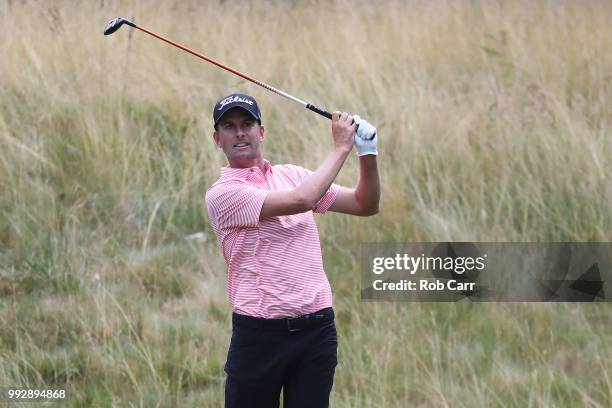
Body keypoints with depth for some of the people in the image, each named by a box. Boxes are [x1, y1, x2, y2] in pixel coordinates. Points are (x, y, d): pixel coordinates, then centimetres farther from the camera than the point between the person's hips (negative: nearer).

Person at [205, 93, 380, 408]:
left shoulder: (292, 175, 14)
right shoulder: (222, 193, -7)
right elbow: (302, 200, -18)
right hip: (260, 333, -5)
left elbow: (365, 204, 17)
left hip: (316, 330, 5)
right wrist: (341, 147, -9)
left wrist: (368, 154, 0)